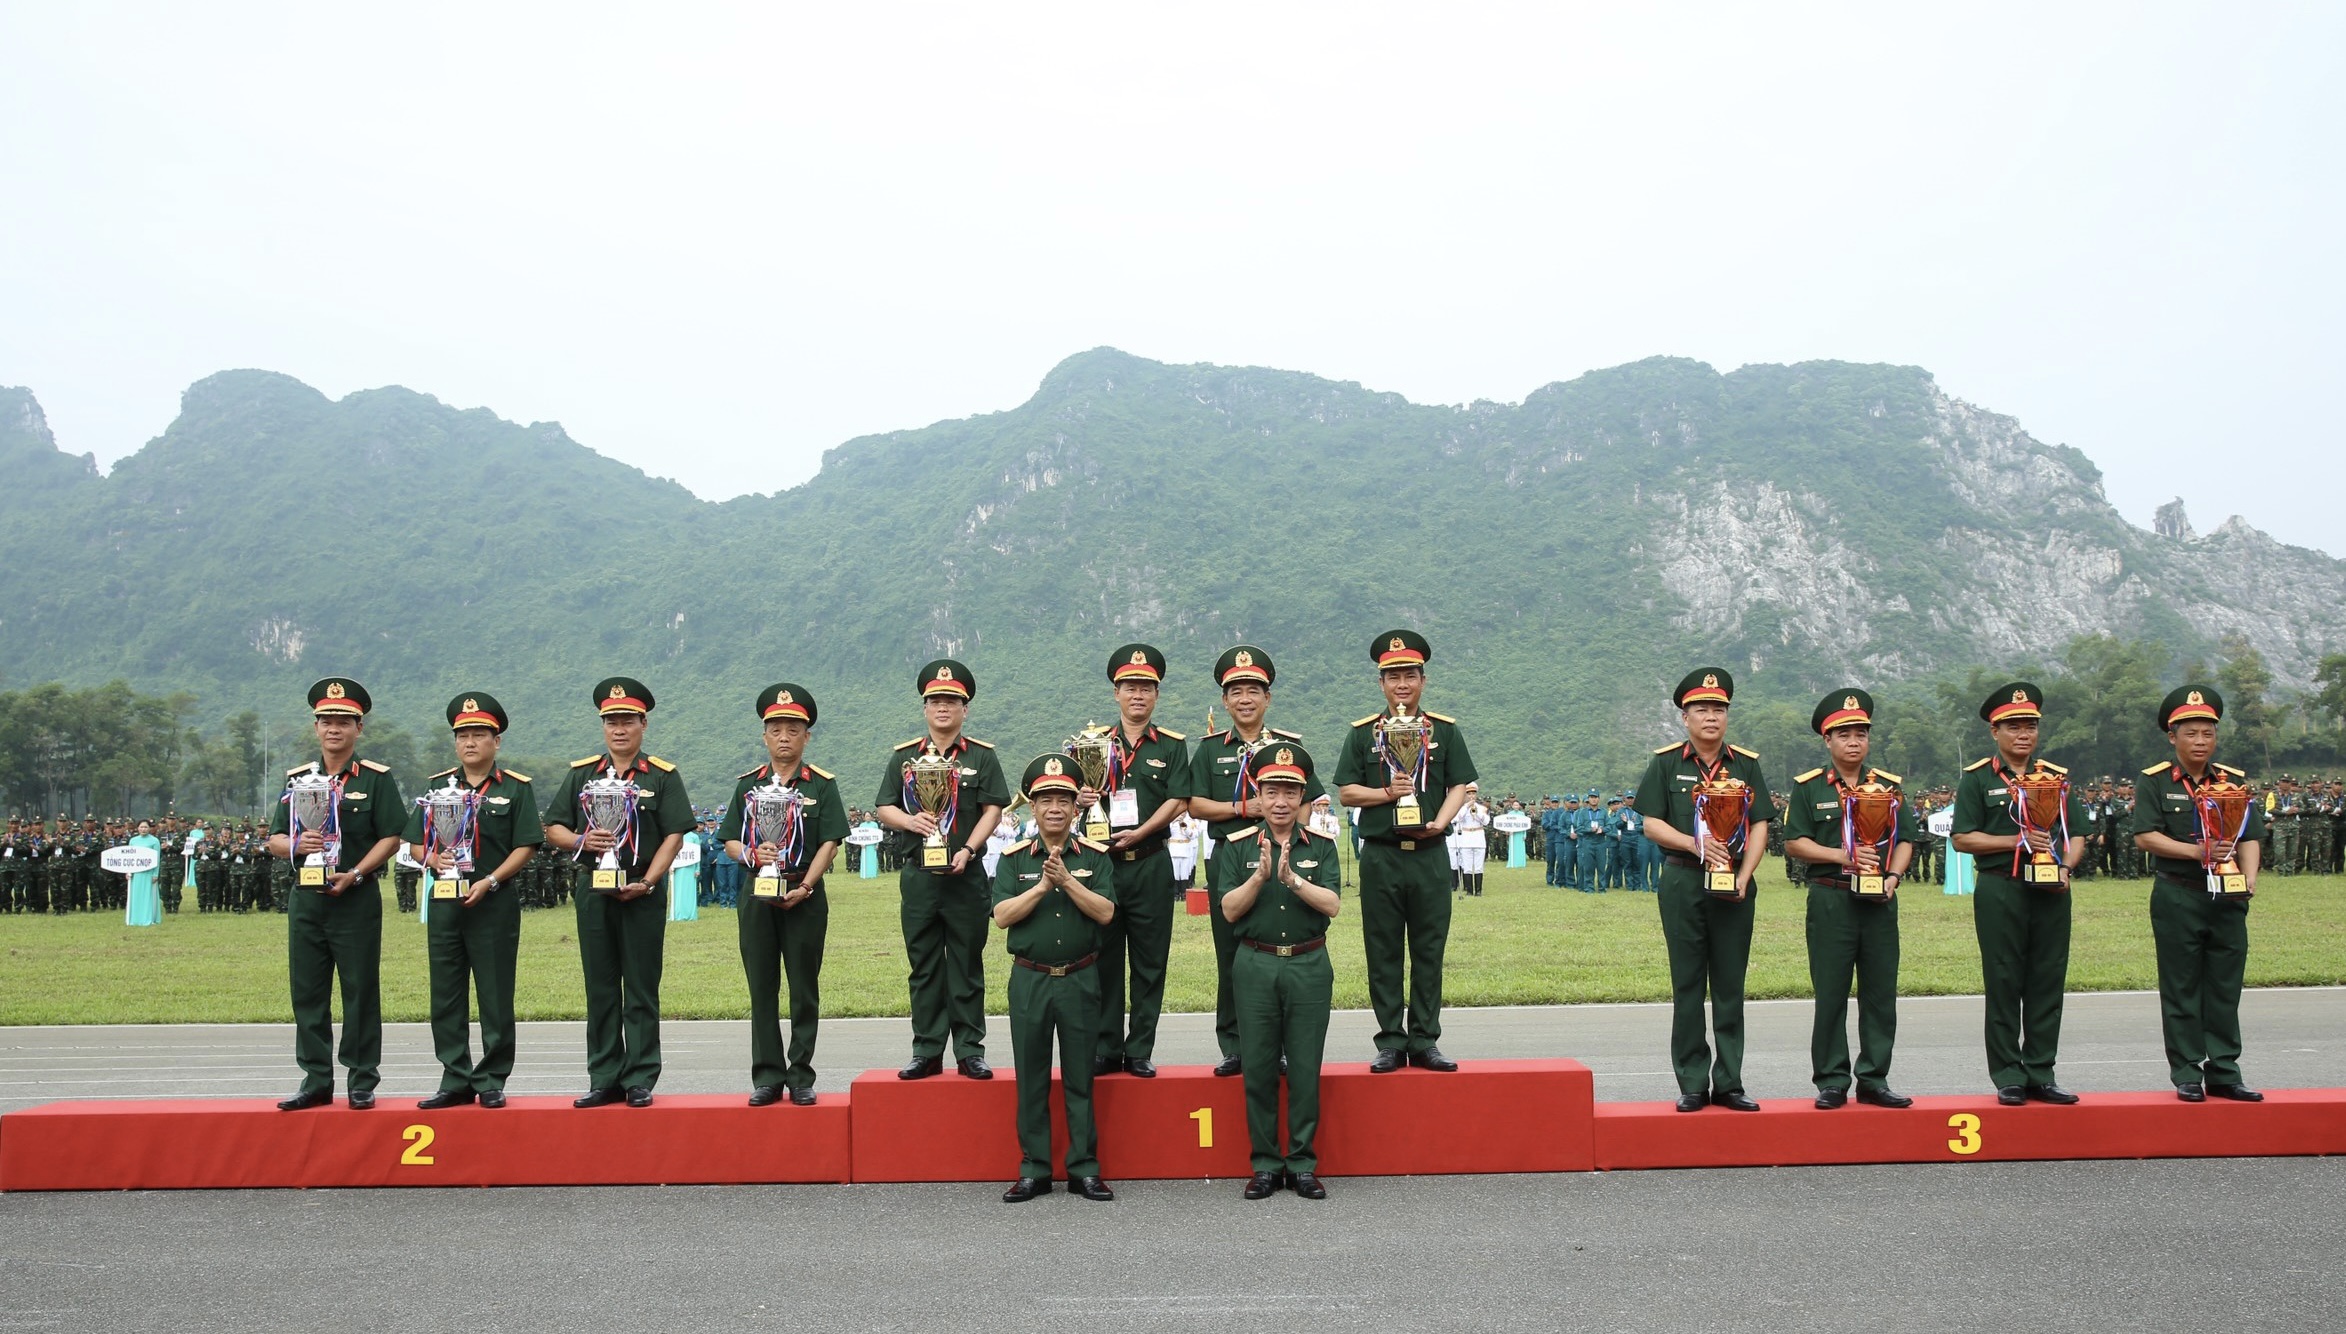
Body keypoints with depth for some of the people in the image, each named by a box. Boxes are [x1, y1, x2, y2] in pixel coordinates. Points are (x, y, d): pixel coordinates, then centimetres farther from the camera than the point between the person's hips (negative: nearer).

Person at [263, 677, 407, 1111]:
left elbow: (391, 836, -4)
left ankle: (362, 1082, 9)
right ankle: (316, 1082, 16)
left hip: (357, 900, -4)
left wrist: (356, 874, -15)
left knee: (360, 993, 0)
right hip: (306, 898, 4)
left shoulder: (376, 778, 0)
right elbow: (274, 840, 13)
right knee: (307, 994, 7)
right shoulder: (297, 779, 13)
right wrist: (296, 844, -9)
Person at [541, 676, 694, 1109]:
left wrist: (647, 882, -15)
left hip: (641, 893, -3)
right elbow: (553, 828, 12)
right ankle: (605, 1080, 15)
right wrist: (582, 841, -10)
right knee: (600, 991, 8)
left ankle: (640, 1080, 8)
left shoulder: (663, 777, 1)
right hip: (592, 891, 3)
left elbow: (674, 835, -4)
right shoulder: (580, 774, 10)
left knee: (641, 991, 1)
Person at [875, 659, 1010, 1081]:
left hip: (966, 875, -2)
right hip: (918, 874, 2)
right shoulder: (904, 757, 10)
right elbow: (884, 808, 9)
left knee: (967, 964, 3)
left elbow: (992, 809, -2)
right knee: (923, 966, 7)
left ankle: (970, 1051, 10)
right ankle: (926, 1052, 14)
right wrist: (910, 820, -13)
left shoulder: (981, 756, 4)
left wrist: (968, 850, -15)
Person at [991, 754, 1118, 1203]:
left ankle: (1084, 1169, 13)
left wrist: (1067, 879, -18)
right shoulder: (1014, 858, 3)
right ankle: (1033, 1171, 15)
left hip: (1079, 980, -1)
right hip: (1029, 980, 1)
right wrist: (1043, 885, -17)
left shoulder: (1095, 856, 2)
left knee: (1080, 1078, 5)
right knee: (1031, 1080, 6)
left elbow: (1105, 912, -10)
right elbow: (1002, 915, -7)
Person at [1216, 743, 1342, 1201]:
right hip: (1256, 966, 0)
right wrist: (1260, 875, -18)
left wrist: (1292, 878, -20)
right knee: (1258, 1069, 3)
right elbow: (1229, 909, -4)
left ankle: (1303, 1164, 14)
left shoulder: (1321, 846, 5)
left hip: (1310, 966, 0)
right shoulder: (1237, 846, 4)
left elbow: (1333, 905, -7)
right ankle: (1265, 1164, 14)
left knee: (1305, 1070, 4)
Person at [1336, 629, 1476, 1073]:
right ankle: (1391, 1042, 11)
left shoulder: (1444, 730, 7)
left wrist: (1441, 820, -13)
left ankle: (1424, 1041, 13)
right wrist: (1386, 792, -13)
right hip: (1380, 856, 0)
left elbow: (1459, 786, 6)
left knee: (1429, 952, 5)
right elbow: (1346, 792, 4)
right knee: (1383, 954, 4)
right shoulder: (1363, 733, 6)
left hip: (1429, 854, 1)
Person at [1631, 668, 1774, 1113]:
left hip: (1735, 885, 2)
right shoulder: (1666, 763, 3)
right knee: (1688, 987, 3)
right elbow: (1651, 824, 0)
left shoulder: (1746, 764, 8)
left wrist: (1743, 876, -9)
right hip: (1683, 882, -1)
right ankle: (1692, 1084, 10)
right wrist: (1695, 844, -16)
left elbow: (1760, 826, 4)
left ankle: (1728, 1083, 13)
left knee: (1730, 986, 5)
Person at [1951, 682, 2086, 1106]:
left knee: (2048, 984, 5)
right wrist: (2016, 841, -13)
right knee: (2004, 984, 0)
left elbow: (2076, 835, 14)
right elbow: (1962, 838, -3)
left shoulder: (2057, 777, 13)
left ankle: (2040, 1075, 14)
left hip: (2051, 892, 4)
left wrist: (2065, 865, -5)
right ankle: (2008, 1077, 7)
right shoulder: (1977, 779, 2)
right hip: (2000, 892, -3)